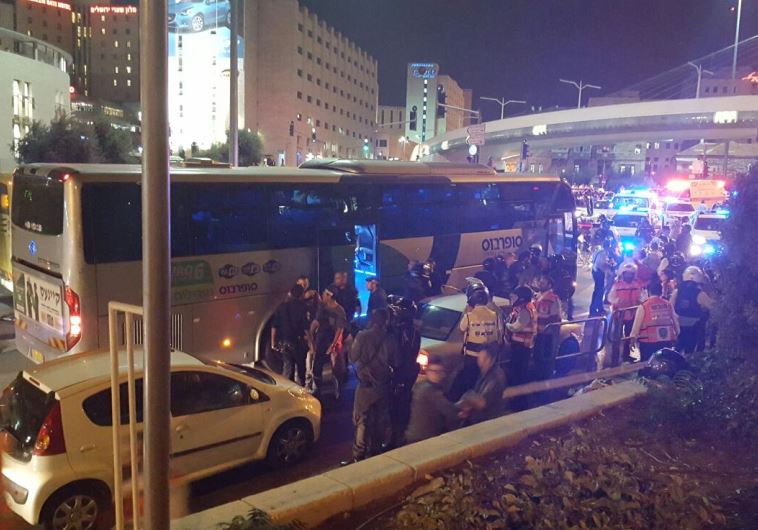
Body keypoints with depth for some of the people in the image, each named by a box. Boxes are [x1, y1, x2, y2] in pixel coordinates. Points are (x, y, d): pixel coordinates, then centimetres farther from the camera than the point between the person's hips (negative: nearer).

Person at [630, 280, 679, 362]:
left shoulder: (643, 306, -6)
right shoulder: (668, 304, 7)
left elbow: (637, 324, -4)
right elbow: (675, 321, 14)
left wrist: (633, 337, 5)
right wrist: (677, 334, 27)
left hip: (649, 341, -4)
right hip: (668, 339, 4)